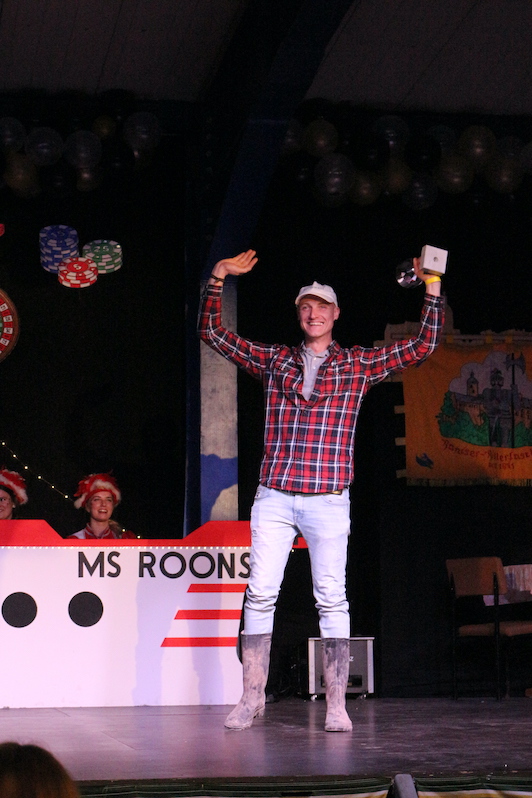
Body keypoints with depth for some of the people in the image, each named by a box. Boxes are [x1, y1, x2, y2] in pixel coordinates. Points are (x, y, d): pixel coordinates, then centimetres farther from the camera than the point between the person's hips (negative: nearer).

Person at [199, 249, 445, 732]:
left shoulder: (359, 364, 10)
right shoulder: (274, 360, 13)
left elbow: (423, 346, 8)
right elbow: (213, 334, 15)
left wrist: (433, 290, 3)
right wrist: (216, 281, 6)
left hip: (328, 500, -1)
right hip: (274, 498, 2)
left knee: (331, 599, -2)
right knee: (260, 595, -1)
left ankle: (336, 704, 3)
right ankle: (252, 697, 7)